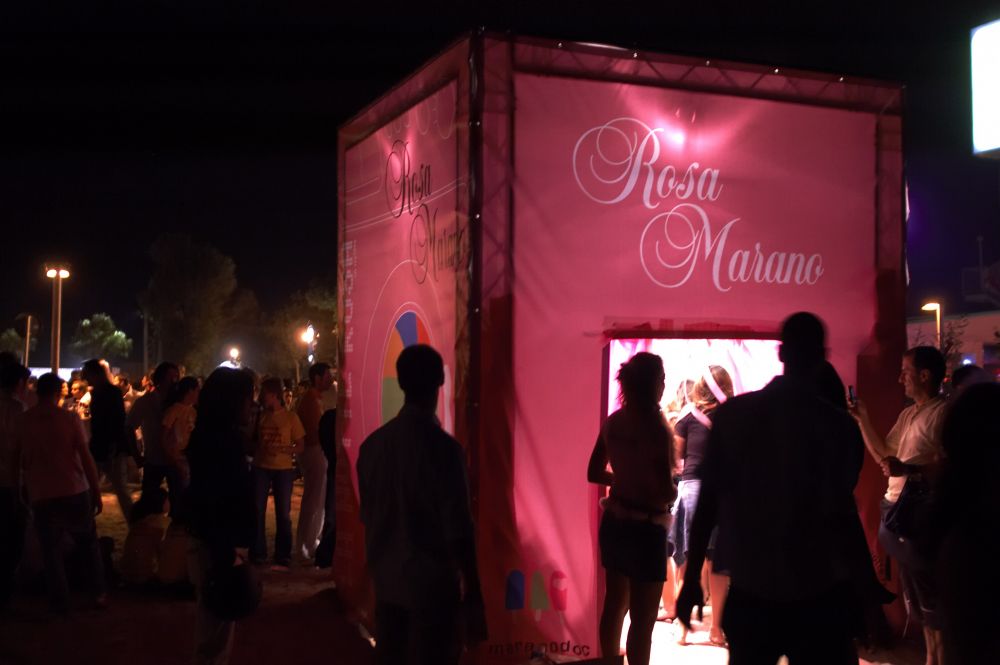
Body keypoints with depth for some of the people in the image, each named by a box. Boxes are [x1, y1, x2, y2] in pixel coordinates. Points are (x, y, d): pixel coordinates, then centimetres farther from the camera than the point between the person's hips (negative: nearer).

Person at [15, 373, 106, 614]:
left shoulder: (23, 421, 0)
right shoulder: (70, 418, -7)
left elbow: (21, 459, 9)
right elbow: (86, 457, -8)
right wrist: (96, 491, -3)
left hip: (41, 495, 1)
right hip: (75, 491, -1)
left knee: (51, 550, 9)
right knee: (89, 543, 15)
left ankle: (60, 603, 11)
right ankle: (98, 594, 15)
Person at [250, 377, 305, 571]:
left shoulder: (291, 417, -4)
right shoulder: (260, 416, 5)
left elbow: (300, 447, -4)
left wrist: (281, 449, -18)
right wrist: (256, 448, -3)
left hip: (283, 469, -3)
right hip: (261, 468, 3)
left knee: (283, 513, 2)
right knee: (257, 511, 2)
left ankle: (283, 558, 9)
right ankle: (257, 554, 15)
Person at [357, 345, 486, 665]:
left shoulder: (372, 443, 1)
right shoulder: (442, 446, -16)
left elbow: (368, 517, 10)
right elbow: (458, 529, -18)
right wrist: (473, 597, -11)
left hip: (386, 583, 6)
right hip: (432, 585, -6)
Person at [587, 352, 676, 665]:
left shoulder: (613, 422, 0)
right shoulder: (656, 427, -20)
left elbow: (595, 473, 10)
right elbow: (665, 492, -22)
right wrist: (672, 491, 0)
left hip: (614, 522, 7)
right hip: (645, 529, -7)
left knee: (615, 604, 21)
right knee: (643, 618, 4)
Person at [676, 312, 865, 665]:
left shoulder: (732, 414, -3)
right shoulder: (839, 425, -10)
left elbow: (708, 500, -2)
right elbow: (842, 516, -13)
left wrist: (692, 578, 5)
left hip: (749, 591, 3)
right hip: (819, 595, -2)